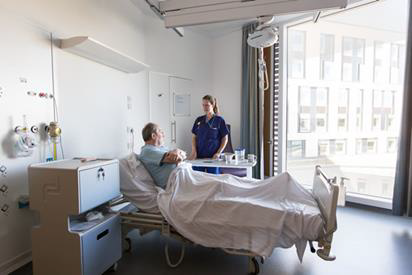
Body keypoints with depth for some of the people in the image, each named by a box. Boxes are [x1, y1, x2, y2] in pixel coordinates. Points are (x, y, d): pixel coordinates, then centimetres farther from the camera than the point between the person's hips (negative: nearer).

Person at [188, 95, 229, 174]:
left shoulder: (219, 120, -2)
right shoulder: (199, 120, 9)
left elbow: (225, 139, 0)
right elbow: (194, 137, 12)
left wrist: (218, 153, -10)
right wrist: (194, 152, -3)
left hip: (212, 157, -3)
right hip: (199, 156, 3)